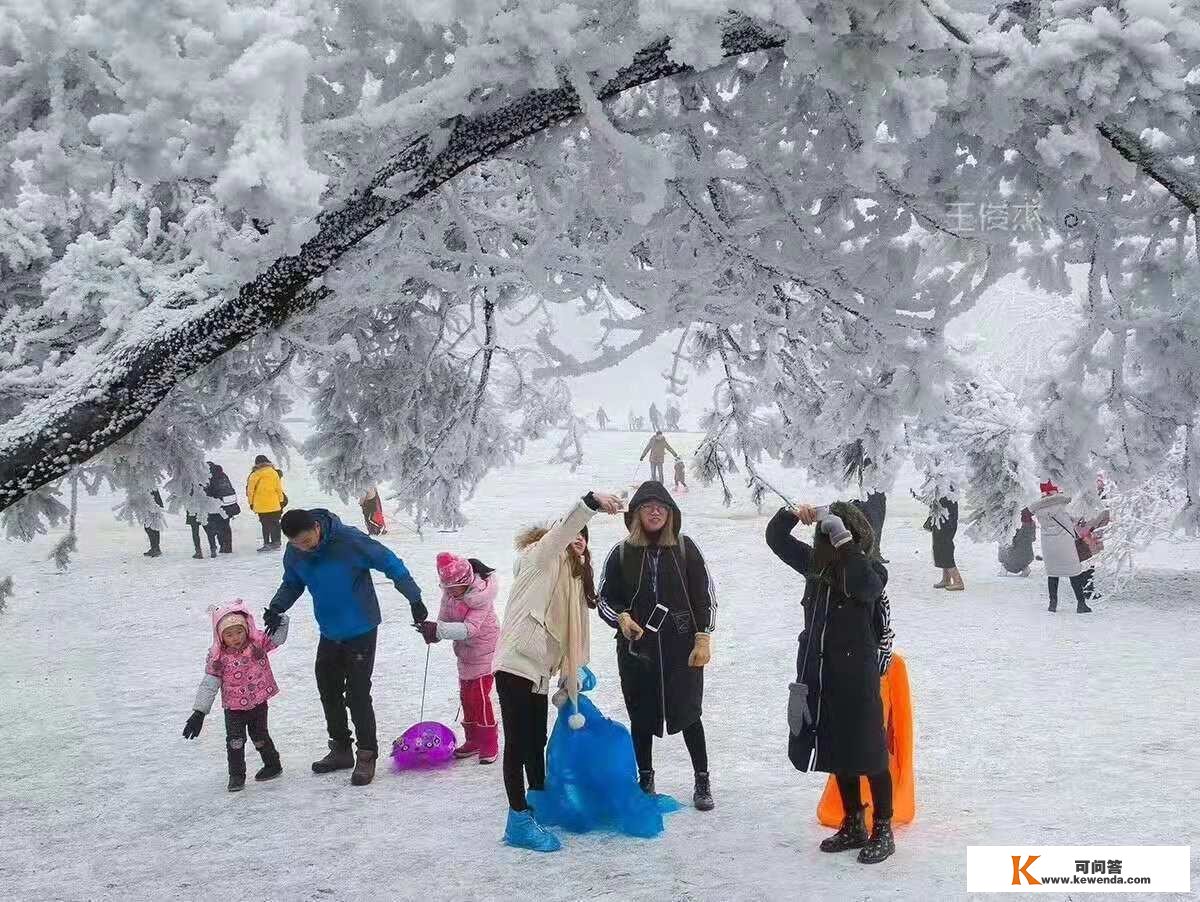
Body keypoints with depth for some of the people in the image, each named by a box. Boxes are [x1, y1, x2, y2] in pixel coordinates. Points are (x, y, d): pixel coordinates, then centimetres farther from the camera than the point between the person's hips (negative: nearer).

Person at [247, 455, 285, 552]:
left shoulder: (255, 475, -6)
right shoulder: (274, 473, 0)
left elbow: (250, 490, -3)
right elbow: (279, 488, 3)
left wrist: (251, 502, 7)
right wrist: (281, 500, 13)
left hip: (261, 506, -2)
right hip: (274, 504, 2)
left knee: (266, 525, 3)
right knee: (275, 523, 12)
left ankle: (267, 543, -1)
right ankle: (276, 542, 15)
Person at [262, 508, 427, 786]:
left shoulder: (350, 541, -26)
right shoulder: (294, 553, -9)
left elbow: (391, 564, -17)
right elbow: (292, 584, 11)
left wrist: (415, 600, -14)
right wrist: (276, 607, -8)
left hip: (361, 630, -6)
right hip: (329, 633, 6)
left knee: (357, 693, -7)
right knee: (328, 690, 12)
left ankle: (367, 755, 6)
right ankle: (340, 750, 28)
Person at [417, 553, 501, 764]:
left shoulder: (481, 597, -28)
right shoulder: (449, 593, -8)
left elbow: (469, 628, -36)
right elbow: (445, 617, -1)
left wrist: (438, 629, -44)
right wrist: (434, 632, -22)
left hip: (484, 649, -7)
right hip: (465, 651, 7)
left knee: (479, 695, -11)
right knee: (466, 695, 13)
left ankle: (489, 744, 0)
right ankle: (473, 740, 26)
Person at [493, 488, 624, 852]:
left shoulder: (574, 578, 22)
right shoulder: (540, 557, -2)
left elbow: (571, 636, 22)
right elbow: (562, 529, -24)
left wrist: (573, 682, 19)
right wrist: (591, 501, -39)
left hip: (540, 671, 9)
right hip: (516, 663, -9)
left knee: (537, 741, 20)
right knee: (518, 742, -7)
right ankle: (518, 821, -4)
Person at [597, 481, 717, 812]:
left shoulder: (685, 548, 0)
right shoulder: (622, 553, 1)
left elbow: (704, 595, 2)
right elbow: (605, 598, 7)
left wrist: (703, 639, -4)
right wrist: (621, 617, -14)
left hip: (681, 648, -1)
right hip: (636, 648, 1)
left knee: (688, 712, 1)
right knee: (642, 716, 8)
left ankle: (702, 782, 16)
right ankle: (645, 781, 24)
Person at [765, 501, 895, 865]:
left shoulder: (871, 570, -13)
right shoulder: (816, 562, 3)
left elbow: (864, 585, -36)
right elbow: (776, 538, 8)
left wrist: (842, 538, -36)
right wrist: (792, 514, -11)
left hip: (857, 678, -6)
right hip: (818, 674, 6)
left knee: (869, 756, 3)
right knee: (839, 756, 17)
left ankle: (883, 832, 16)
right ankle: (853, 826, 31)